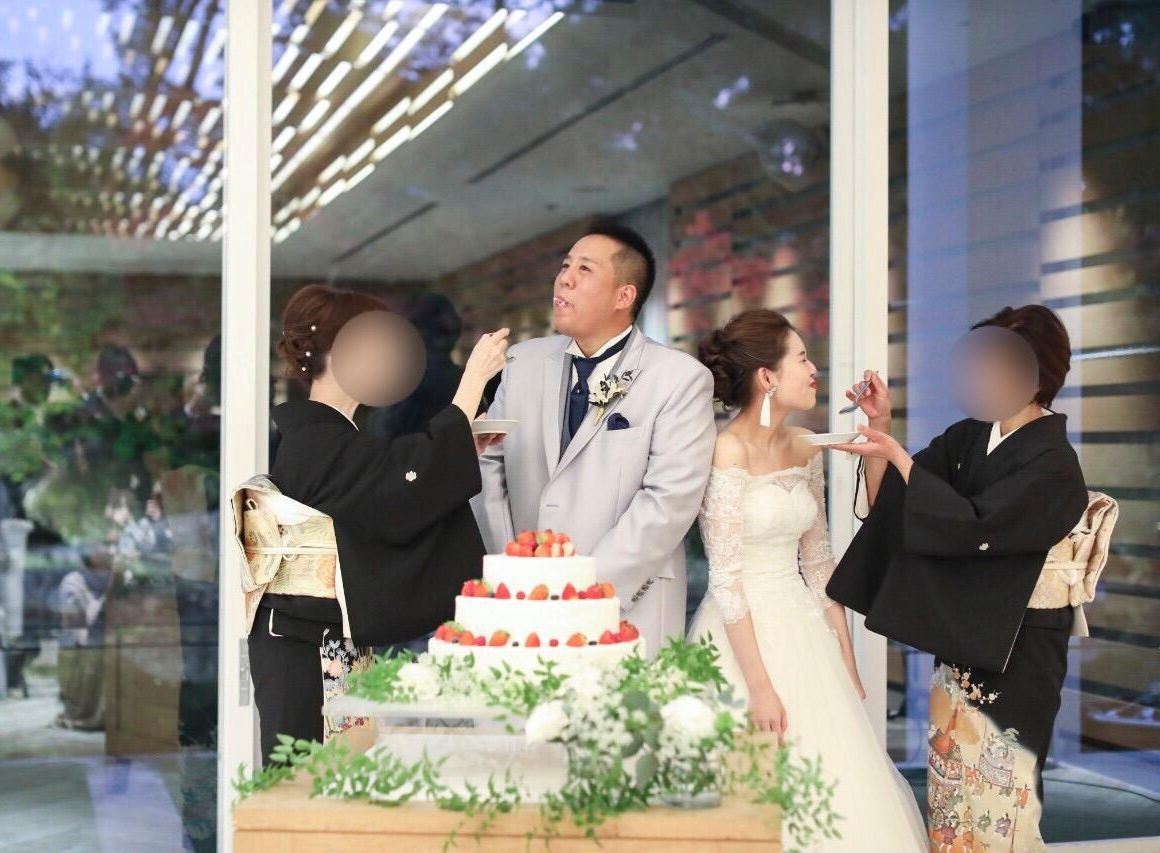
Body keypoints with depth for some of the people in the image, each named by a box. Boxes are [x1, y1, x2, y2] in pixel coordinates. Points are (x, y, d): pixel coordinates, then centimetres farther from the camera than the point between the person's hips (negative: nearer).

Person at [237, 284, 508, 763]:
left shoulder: (325, 437, 16)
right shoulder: (319, 444, -15)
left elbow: (388, 510, 17)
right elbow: (415, 478, -26)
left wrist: (462, 449, 7)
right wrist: (474, 380, -18)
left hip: (337, 646, 10)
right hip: (312, 653, -10)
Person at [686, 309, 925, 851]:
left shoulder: (804, 449, 7)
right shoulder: (727, 453, -15)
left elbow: (818, 562, 13)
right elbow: (726, 580, -16)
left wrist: (846, 661, 12)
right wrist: (759, 686, -17)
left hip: (804, 633, 7)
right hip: (744, 637, -7)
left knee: (832, 790, 8)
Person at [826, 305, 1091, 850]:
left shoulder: (1052, 464, -14)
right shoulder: (968, 438, 5)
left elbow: (973, 526, -25)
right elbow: (888, 505, 5)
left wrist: (895, 453, -22)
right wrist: (881, 428, -9)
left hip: (1013, 653, -6)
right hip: (959, 642, 6)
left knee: (996, 793, 2)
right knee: (950, 786, 12)